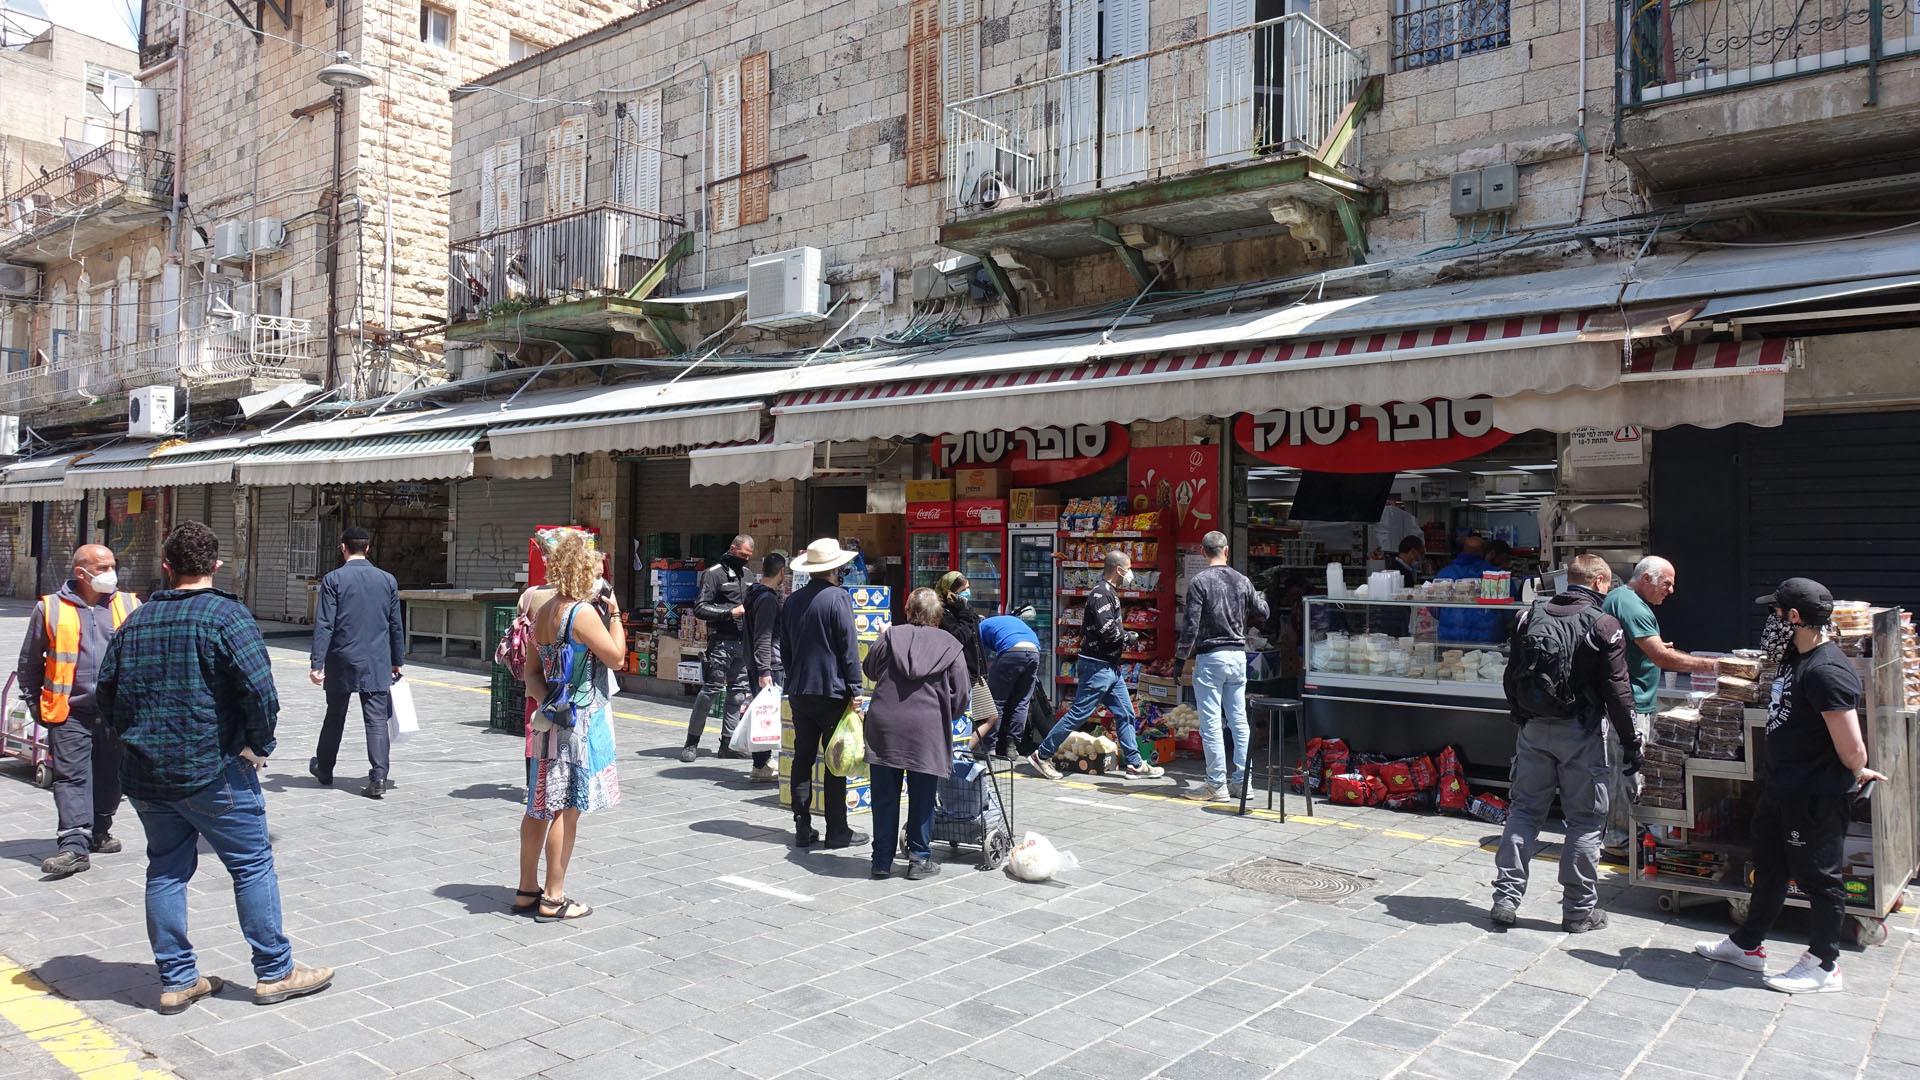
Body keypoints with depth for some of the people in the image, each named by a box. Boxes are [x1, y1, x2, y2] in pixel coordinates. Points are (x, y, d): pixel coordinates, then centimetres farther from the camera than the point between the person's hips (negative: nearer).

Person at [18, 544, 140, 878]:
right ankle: (74, 845, -9)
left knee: (110, 778, 11)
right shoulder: (50, 609, 1)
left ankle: (98, 833, 28)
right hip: (70, 713, -2)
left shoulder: (130, 606, 6)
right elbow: (29, 663, 11)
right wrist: (35, 704, 9)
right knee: (71, 777, -7)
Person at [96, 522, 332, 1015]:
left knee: (166, 870, 14)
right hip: (212, 771, -6)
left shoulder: (135, 622, 9)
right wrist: (259, 745, -7)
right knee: (253, 866, 3)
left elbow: (106, 696, 14)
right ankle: (275, 972, 10)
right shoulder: (226, 615, -11)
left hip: (145, 775, 6)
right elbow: (259, 688, -21)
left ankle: (176, 979, 19)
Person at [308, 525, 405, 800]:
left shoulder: (333, 579, -5)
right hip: (377, 664, 1)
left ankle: (324, 769, 33)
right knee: (377, 719, -1)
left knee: (334, 716, 16)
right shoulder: (387, 580, 3)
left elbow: (324, 625, -10)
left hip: (341, 663, -1)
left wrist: (316, 663, -8)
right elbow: (396, 625, 8)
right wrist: (397, 661, 16)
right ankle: (378, 776, -11)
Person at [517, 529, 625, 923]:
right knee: (567, 808, -1)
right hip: (580, 720, -8)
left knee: (540, 807, 14)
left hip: (549, 720, 9)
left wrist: (546, 698, 1)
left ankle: (527, 890, 24)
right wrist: (613, 614, -3)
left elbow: (531, 672, 13)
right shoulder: (584, 612, -16)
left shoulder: (544, 612, 10)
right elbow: (616, 656, -11)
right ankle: (553, 898, 5)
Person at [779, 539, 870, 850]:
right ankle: (837, 830, 5)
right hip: (832, 690, -6)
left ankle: (803, 829, 12)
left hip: (798, 692, 6)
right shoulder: (838, 597, -11)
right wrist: (855, 689, -11)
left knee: (802, 759, 9)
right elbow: (849, 646, -14)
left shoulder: (792, 600, 9)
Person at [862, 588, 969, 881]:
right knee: (922, 798, 10)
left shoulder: (891, 636, 5)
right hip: (927, 731, -1)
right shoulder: (950, 646, 3)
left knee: (885, 797, 10)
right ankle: (919, 859, 17)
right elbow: (960, 696, 4)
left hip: (884, 726, 1)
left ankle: (882, 861, 18)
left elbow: (869, 669, 20)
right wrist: (944, 716, 21)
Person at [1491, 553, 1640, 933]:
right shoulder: (1603, 625, -9)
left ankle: (1506, 898, 9)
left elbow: (1512, 677, 9)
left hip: (1534, 730, 4)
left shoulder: (1530, 617, 5)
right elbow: (1617, 690, -10)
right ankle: (1578, 909, 13)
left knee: (1523, 811, 11)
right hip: (1580, 734, -4)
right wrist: (1631, 742, -3)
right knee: (1585, 821, 7)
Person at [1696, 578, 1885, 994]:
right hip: (1781, 788, 10)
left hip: (1817, 797, -10)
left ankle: (1824, 967, 21)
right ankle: (1747, 945, 35)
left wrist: (1856, 773, -7)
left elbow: (1852, 749, -27)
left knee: (1818, 878, 6)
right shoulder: (1797, 657, 7)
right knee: (1769, 870, 21)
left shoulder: (1826, 671, -26)